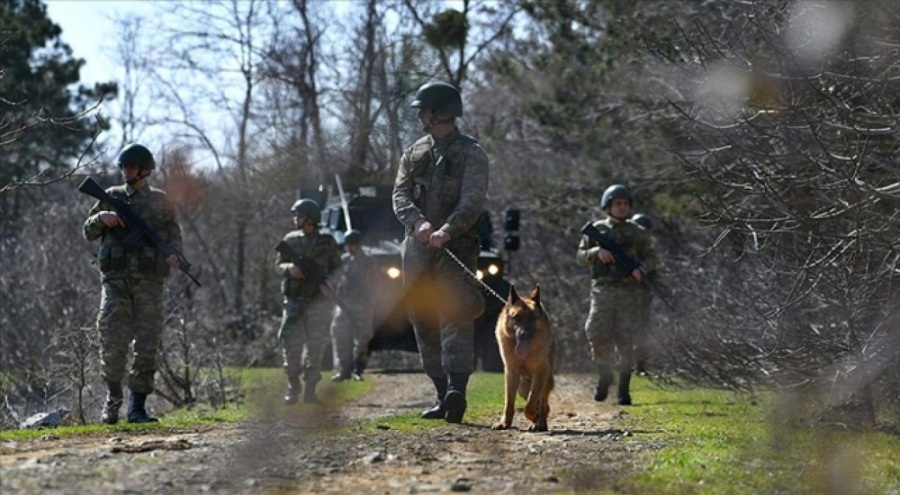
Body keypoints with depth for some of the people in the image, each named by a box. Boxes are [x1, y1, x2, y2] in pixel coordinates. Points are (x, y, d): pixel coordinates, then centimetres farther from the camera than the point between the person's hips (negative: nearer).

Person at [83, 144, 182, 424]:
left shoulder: (159, 201, 10)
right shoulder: (111, 197, 11)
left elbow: (174, 232, 16)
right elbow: (89, 232, 14)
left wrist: (173, 254, -5)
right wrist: (101, 218, -7)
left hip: (148, 281, 0)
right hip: (116, 279, 0)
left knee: (147, 343, -4)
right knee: (113, 341, -8)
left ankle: (137, 406, 0)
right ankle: (113, 397, 12)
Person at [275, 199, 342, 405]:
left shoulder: (327, 242, 2)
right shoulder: (291, 240, 8)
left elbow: (337, 270, 5)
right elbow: (278, 265, 11)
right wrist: (289, 268, -11)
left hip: (318, 301, -1)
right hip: (294, 301, 1)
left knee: (315, 346, -1)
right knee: (291, 344, -6)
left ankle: (310, 390, 4)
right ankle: (293, 388, 5)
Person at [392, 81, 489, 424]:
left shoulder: (470, 154, 0)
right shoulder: (414, 153, 17)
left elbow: (473, 201, -13)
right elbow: (400, 195, 5)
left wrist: (447, 230, -30)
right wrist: (418, 222, -17)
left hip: (456, 247, -6)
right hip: (417, 250, 6)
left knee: (456, 316, -18)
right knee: (424, 324, 6)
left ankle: (457, 391, -31)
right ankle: (443, 396, 11)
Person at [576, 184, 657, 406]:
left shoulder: (636, 233, 10)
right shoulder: (597, 229, 10)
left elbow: (650, 257, 13)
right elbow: (580, 256, 10)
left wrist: (641, 269, -9)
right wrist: (597, 252, -11)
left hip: (628, 291, 0)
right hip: (603, 290, 0)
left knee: (625, 341, -3)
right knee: (598, 336, -10)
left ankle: (624, 389, 4)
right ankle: (605, 376, 14)